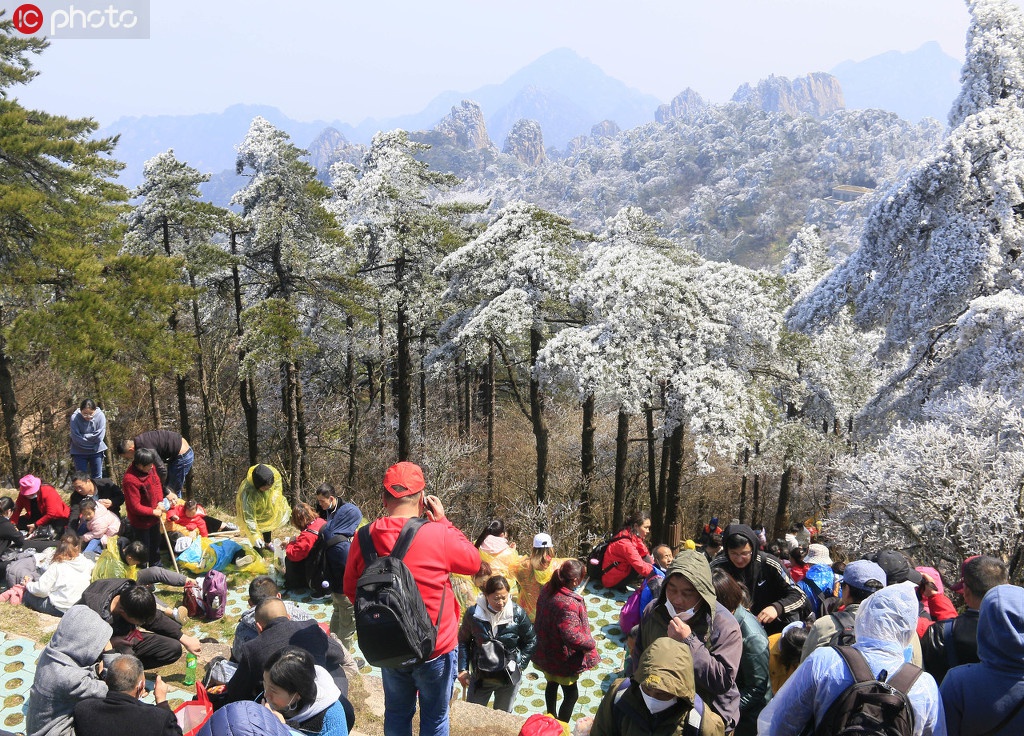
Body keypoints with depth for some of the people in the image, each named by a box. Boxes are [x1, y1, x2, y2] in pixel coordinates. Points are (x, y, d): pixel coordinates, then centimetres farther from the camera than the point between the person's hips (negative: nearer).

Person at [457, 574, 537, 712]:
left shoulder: (517, 614, -14)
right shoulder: (473, 613, -14)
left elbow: (531, 641, 0)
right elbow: (463, 641, 0)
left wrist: (519, 664, -4)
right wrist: (463, 669, -4)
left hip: (509, 677, 0)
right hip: (480, 676, 0)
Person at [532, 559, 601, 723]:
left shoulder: (548, 590, -8)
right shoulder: (568, 604, -35)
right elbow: (572, 636, -37)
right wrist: (591, 643, -20)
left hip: (546, 652, 9)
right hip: (563, 659, -9)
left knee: (552, 684, 30)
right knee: (571, 694, 10)